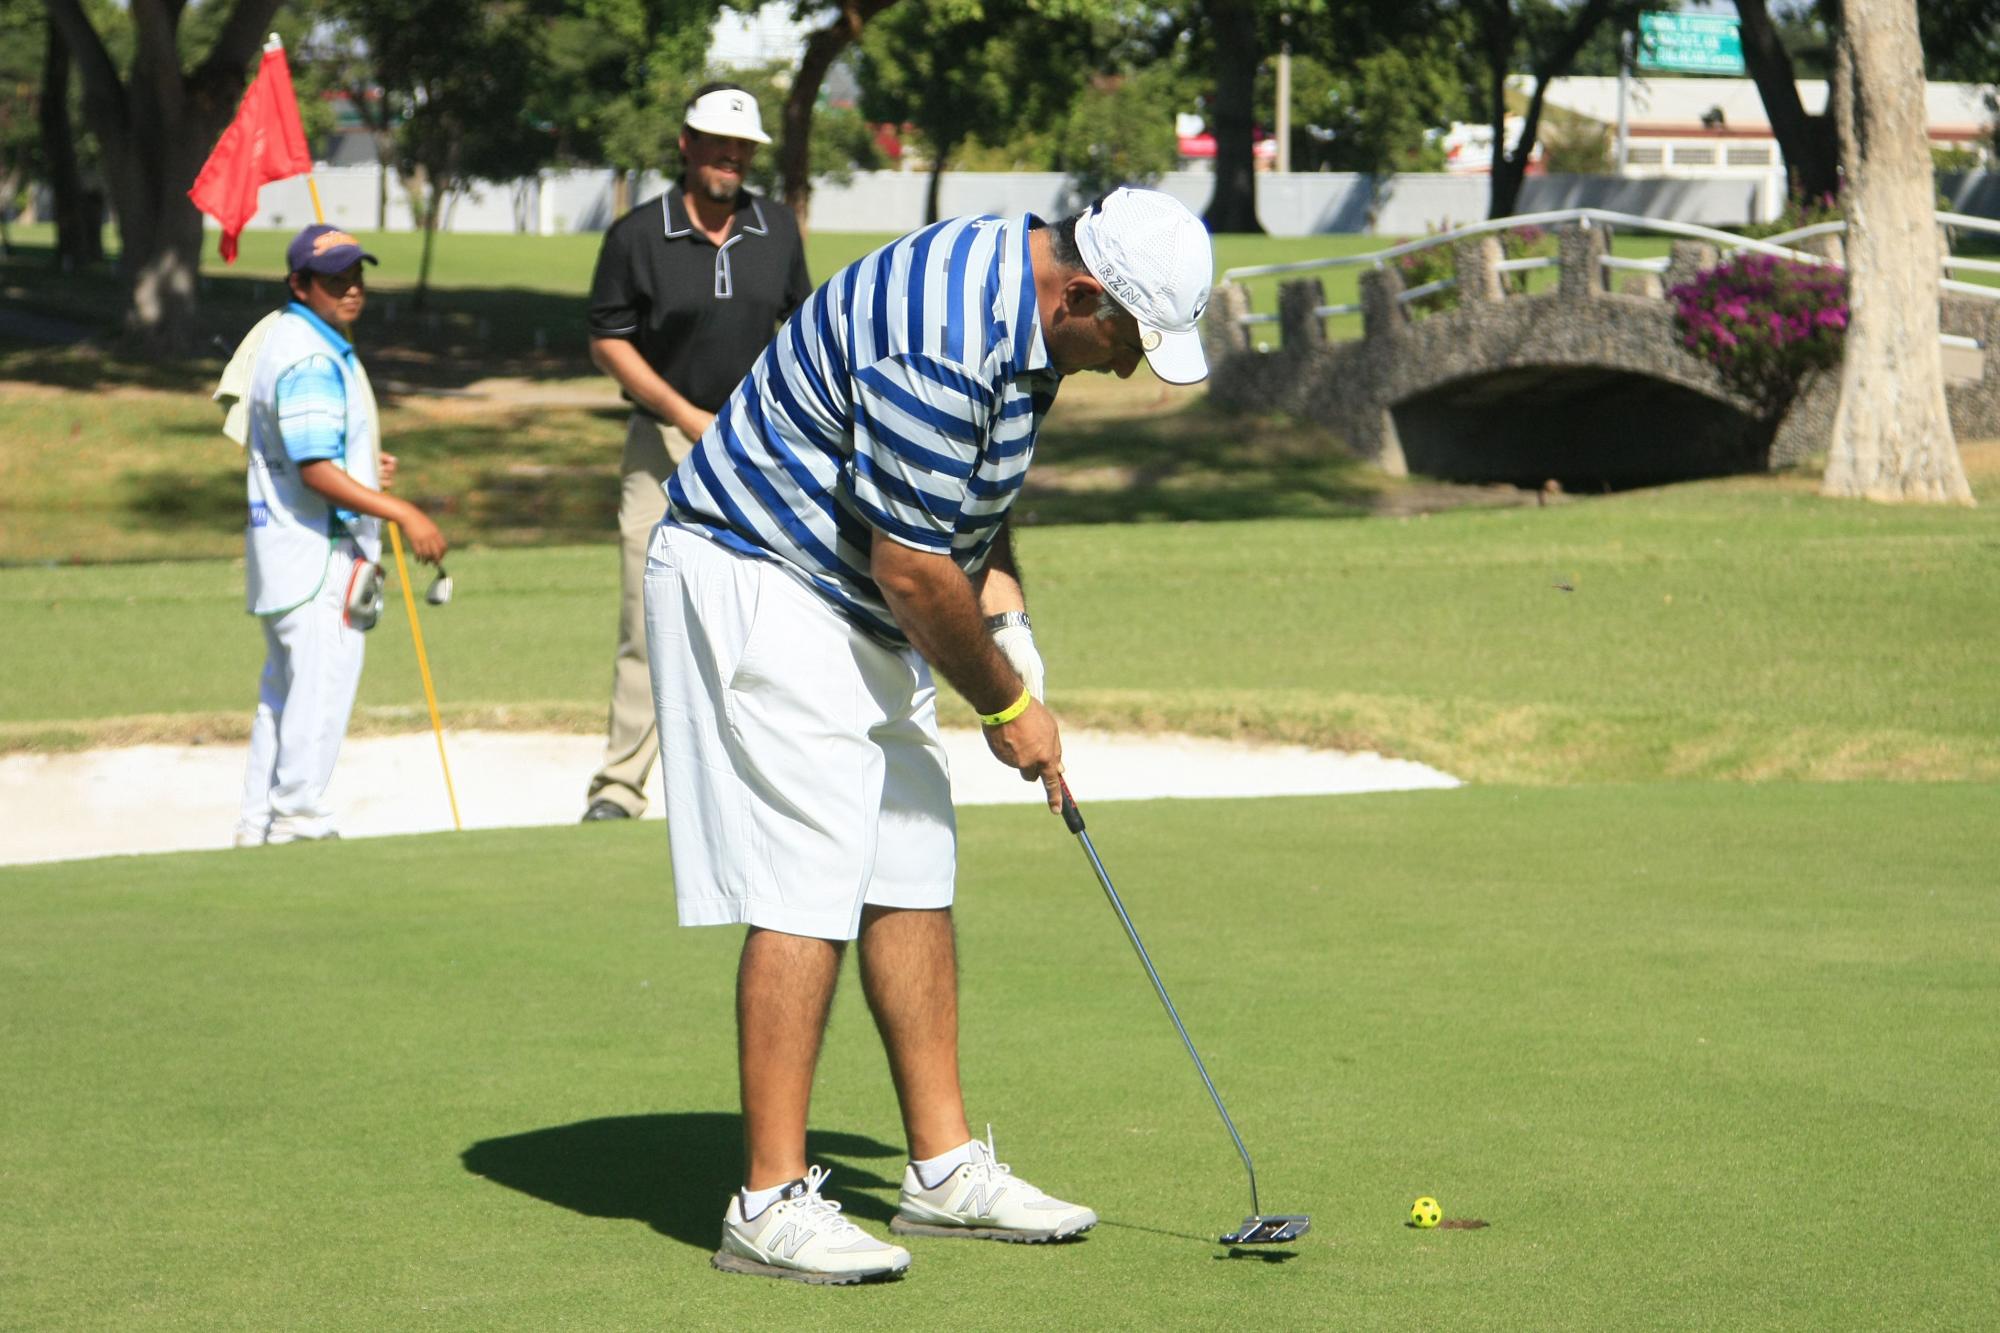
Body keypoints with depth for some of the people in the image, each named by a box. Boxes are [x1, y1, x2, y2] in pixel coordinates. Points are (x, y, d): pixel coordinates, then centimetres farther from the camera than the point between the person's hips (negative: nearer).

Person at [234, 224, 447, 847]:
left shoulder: (297, 340, 15)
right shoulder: (309, 358, -19)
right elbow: (316, 471, -25)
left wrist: (363, 466, 12)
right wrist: (402, 513, -27)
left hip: (282, 546, 11)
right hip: (317, 548, -11)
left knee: (285, 688, 15)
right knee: (323, 680, -7)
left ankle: (259, 822, 21)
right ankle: (297, 818, -4)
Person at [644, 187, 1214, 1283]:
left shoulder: (1018, 300, 4)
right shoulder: (944, 342, -28)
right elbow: (910, 571, -23)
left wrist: (1001, 601, 6)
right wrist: (1006, 706, -9)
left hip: (857, 602, 10)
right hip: (759, 581, -10)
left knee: (914, 878, 10)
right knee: (807, 893, -12)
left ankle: (945, 1169, 16)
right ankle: (770, 1204, -9)